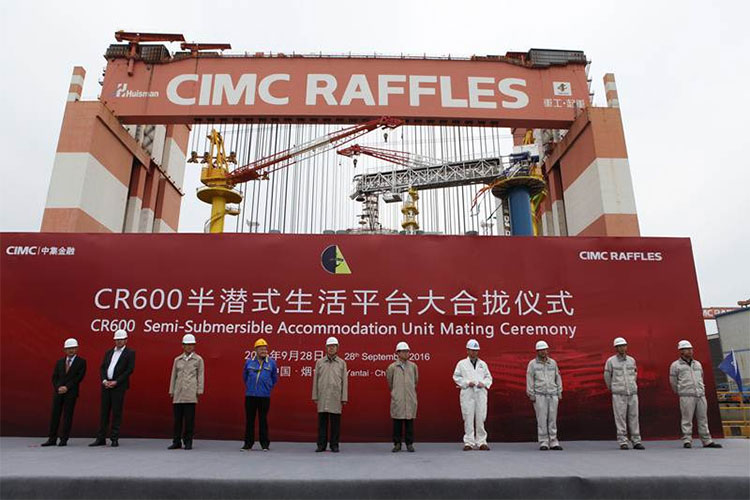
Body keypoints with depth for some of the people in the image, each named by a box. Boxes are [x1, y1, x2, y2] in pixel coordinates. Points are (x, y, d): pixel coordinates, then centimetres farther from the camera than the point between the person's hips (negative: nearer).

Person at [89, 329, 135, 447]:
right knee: (104, 412, 8)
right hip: (106, 385, 5)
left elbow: (130, 370, -8)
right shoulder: (108, 352, 16)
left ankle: (114, 439, 4)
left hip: (119, 386, -5)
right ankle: (101, 438, 14)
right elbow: (102, 367, 11)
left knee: (116, 413, -2)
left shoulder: (130, 353, 0)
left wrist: (116, 382, -13)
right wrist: (104, 380, -6)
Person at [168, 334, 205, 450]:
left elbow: (201, 376, 4)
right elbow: (173, 376, 16)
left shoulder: (198, 359, 6)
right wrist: (171, 391, 12)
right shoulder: (177, 359, 14)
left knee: (189, 418, -2)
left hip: (191, 393, -3)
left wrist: (199, 391, -3)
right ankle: (176, 442, 14)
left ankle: (188, 442, 7)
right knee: (177, 418, 5)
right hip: (178, 394, 3)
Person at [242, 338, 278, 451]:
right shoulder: (249, 362, 4)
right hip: (250, 396, 1)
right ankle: (248, 443, 16)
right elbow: (245, 376, 19)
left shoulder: (271, 363, 2)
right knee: (249, 420, 6)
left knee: (263, 420, 3)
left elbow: (274, 378, 14)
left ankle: (265, 444, 12)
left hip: (265, 396, -1)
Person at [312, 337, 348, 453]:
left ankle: (334, 445, 12)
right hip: (322, 397, 1)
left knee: (335, 422, 3)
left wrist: (344, 398, -1)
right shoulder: (319, 362, 7)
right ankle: (321, 444, 13)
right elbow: (315, 380, 8)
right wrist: (315, 396, 4)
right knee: (322, 421, 4)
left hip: (336, 397, -1)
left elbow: (344, 381, 4)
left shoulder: (342, 363, 5)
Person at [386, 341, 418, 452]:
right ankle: (397, 444, 12)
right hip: (397, 399, -1)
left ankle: (409, 443, 13)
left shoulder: (413, 366, 6)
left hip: (410, 399, 1)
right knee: (397, 422, 2)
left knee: (409, 421, 3)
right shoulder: (392, 367, 1)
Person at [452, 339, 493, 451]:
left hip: (481, 393, 2)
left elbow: (489, 377, 15)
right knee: (468, 418, -2)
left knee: (481, 418, 2)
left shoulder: (483, 364, 15)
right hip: (467, 393, -2)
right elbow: (456, 377, 3)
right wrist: (467, 383, -9)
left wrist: (484, 383, -5)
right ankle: (469, 442, 5)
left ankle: (481, 442, 10)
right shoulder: (461, 363, 7)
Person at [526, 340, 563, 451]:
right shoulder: (532, 364, 2)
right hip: (539, 395, -3)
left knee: (553, 419, 3)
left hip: (553, 394, 3)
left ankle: (553, 442, 9)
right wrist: (531, 395, -4)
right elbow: (530, 380, 0)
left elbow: (558, 378, 14)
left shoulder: (553, 362, 11)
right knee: (542, 419, -3)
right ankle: (543, 443, 3)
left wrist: (559, 392, 10)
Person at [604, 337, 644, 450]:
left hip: (632, 393, 3)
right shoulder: (611, 361, -2)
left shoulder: (631, 360, 8)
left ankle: (636, 441, 11)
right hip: (618, 394, -3)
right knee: (620, 418, -2)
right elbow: (607, 377, 8)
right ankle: (623, 442, 3)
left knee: (634, 417, 4)